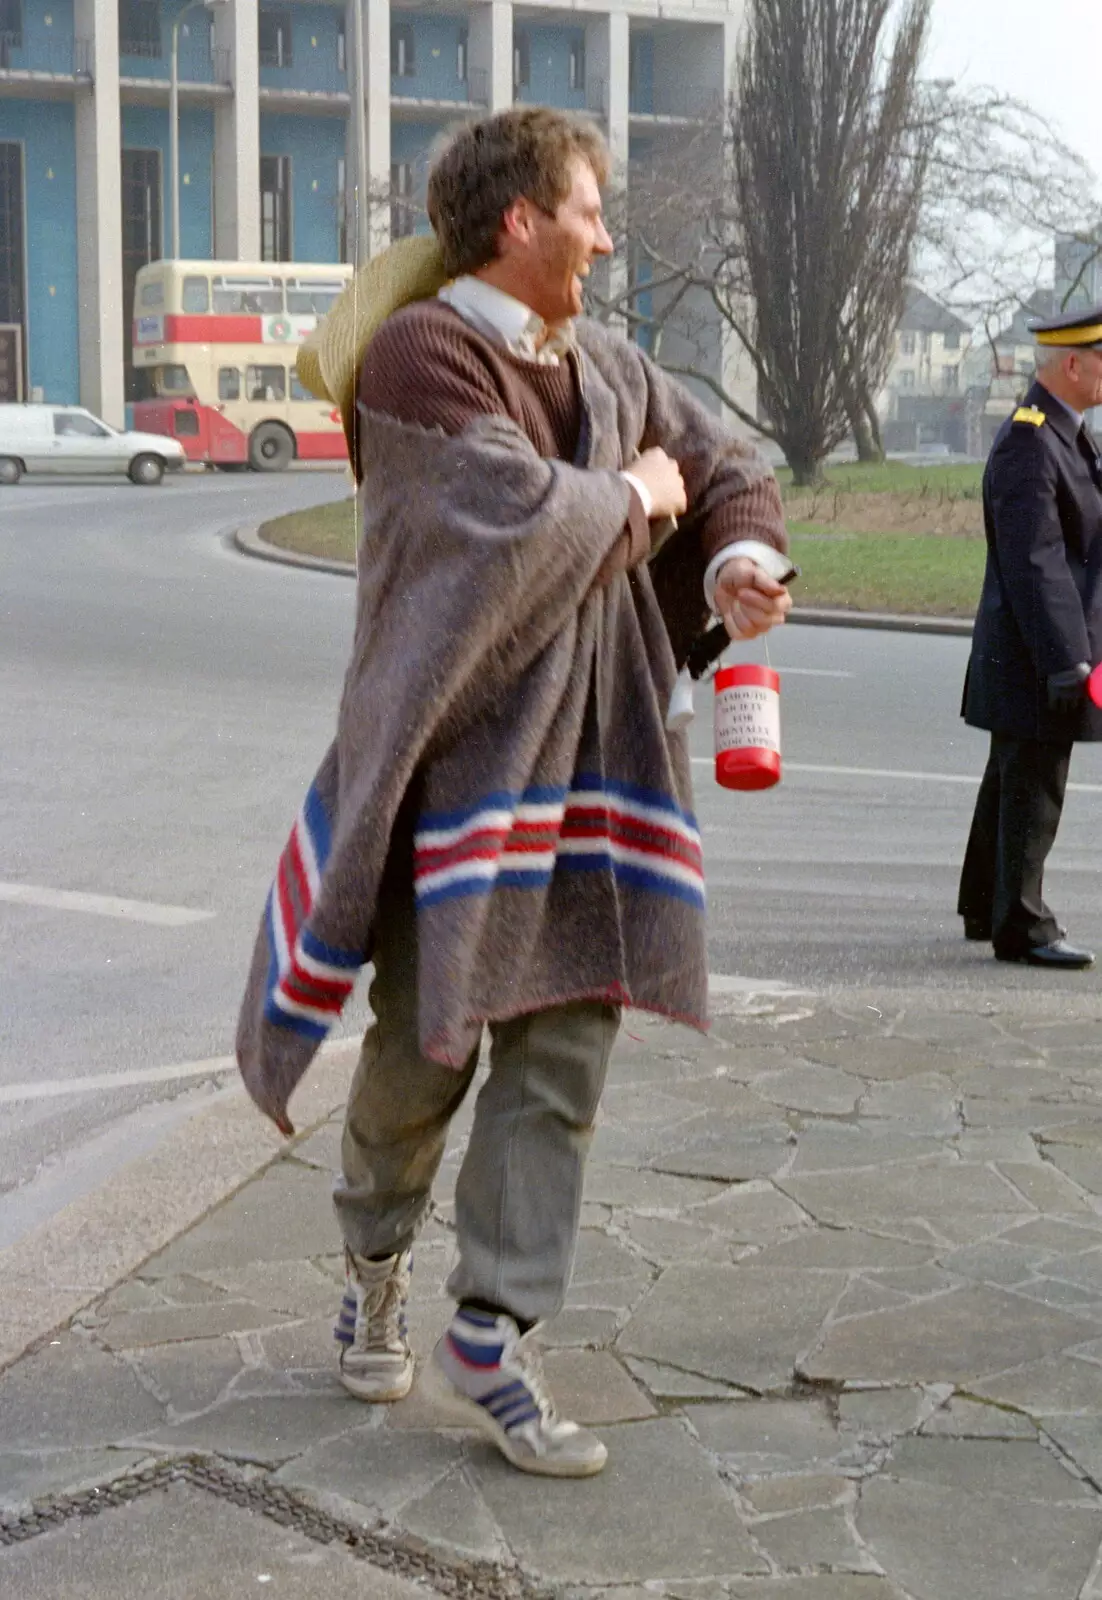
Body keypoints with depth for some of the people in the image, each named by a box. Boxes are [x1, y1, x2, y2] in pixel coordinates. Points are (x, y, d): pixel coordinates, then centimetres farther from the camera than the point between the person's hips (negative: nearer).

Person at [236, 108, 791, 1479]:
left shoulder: (605, 367, 12)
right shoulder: (416, 358, -12)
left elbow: (727, 465, 18)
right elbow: (524, 518, -23)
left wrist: (741, 559, -4)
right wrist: (636, 499, -5)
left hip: (591, 758, 7)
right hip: (458, 753, -6)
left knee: (560, 1056, 2)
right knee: (425, 1044, 5)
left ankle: (491, 1344, 9)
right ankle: (376, 1263, 33)